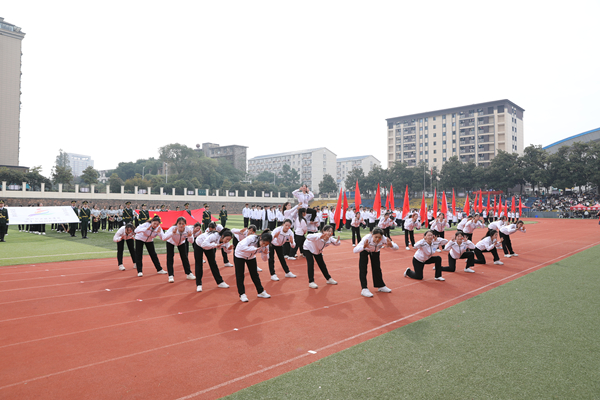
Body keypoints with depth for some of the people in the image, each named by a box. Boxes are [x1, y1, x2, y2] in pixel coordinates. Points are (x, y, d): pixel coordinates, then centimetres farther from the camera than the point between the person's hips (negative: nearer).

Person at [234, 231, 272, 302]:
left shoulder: (265, 246, -20)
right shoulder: (252, 238, -37)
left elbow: (264, 259, -11)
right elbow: (242, 247, -50)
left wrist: (265, 253, -33)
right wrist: (255, 249, -50)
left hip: (251, 257, 4)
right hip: (239, 255, -4)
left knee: (255, 274, 8)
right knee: (240, 275, -2)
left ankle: (261, 292, 19)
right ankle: (242, 294, 7)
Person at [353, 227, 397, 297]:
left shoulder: (384, 239, -38)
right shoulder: (367, 238, -45)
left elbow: (396, 247, -35)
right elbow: (355, 250, -52)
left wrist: (391, 245, -58)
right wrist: (364, 247, -72)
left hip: (375, 251, 3)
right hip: (365, 251, -3)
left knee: (377, 268, 8)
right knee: (363, 269, -13)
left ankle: (380, 286, 25)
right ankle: (364, 289, -8)